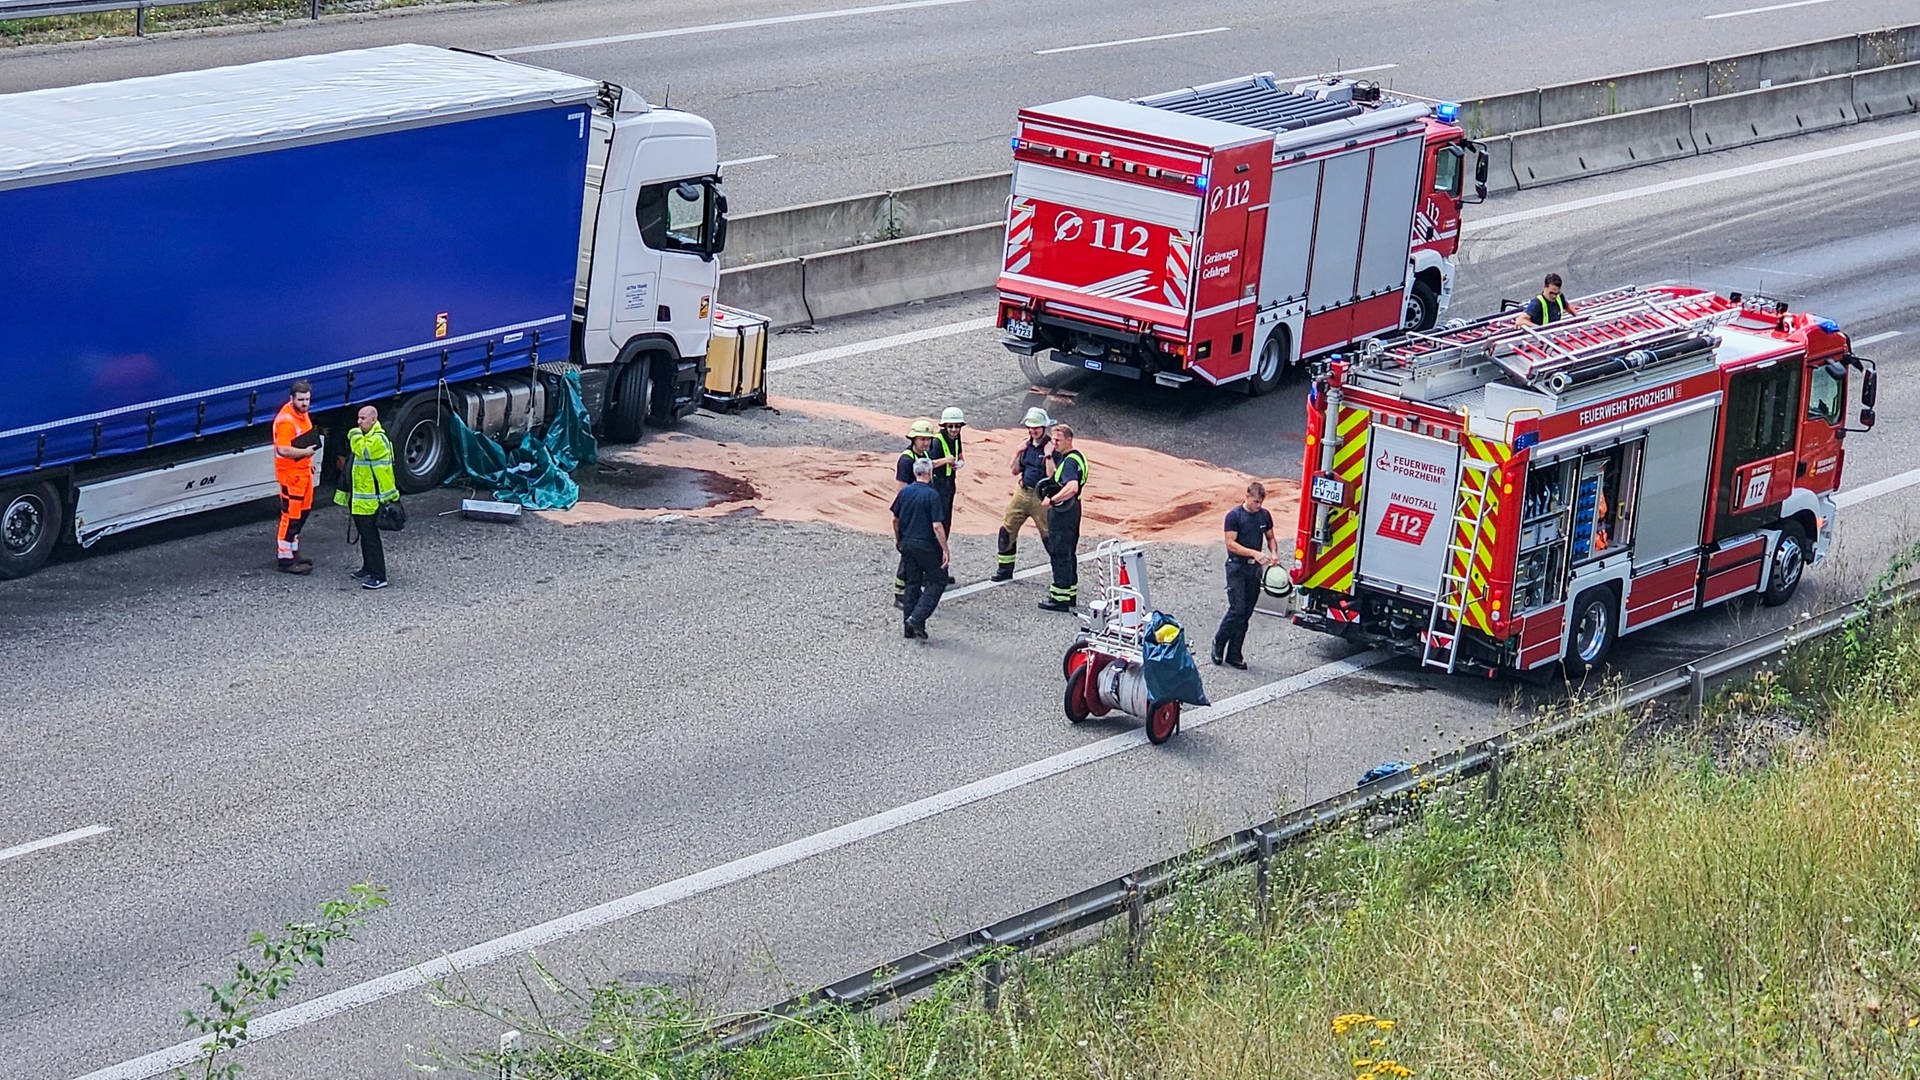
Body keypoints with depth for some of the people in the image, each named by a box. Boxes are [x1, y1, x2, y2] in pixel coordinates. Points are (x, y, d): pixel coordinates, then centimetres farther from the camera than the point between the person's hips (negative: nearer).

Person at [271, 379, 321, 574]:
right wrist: (305, 452, -20)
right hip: (291, 472, -10)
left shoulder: (302, 413, 9)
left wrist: (309, 461, 22)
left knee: (302, 512, 18)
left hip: (303, 469, 10)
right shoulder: (285, 420, -23)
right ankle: (285, 560, 2)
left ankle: (292, 552, 31)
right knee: (291, 515, -4)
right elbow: (283, 450, -32)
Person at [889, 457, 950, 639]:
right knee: (937, 581, 7)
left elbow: (895, 519, 10)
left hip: (907, 544, 6)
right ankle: (917, 618, -7)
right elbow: (937, 526, -19)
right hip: (927, 546, -6)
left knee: (912, 583, 15)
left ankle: (908, 627, 15)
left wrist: (898, 540, 25)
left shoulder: (904, 492, 1)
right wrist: (945, 549, -12)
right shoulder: (932, 495, -16)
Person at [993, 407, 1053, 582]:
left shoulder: (1050, 447, -11)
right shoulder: (1026, 445, 8)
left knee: (1048, 535, -4)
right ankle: (1005, 570, 20)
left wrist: (1048, 456, -28)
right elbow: (1015, 470, 13)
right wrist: (1018, 453, -2)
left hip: (1041, 496, -6)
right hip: (1023, 493, 7)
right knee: (1007, 529, 8)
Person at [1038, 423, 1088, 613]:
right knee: (1069, 554, 18)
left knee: (1059, 554, -5)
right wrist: (1050, 456, 15)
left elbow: (1072, 488, -36)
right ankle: (1071, 592, 27)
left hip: (1062, 511, -11)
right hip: (1072, 510, 11)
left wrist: (1052, 500, -30)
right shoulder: (1076, 457, 12)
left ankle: (1060, 598, -2)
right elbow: (1054, 476, 27)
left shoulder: (1069, 461, -20)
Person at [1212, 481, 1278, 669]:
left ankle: (1234, 655, 10)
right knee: (1237, 609, -14)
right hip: (1237, 567, -5)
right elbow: (1231, 544, -14)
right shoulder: (1234, 516, -10)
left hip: (1255, 569, 5)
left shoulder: (1264, 515, 7)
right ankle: (1218, 643, 7)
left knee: (1246, 613, 5)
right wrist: (1254, 553, -24)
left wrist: (1274, 553, -4)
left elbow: (1270, 538, 18)